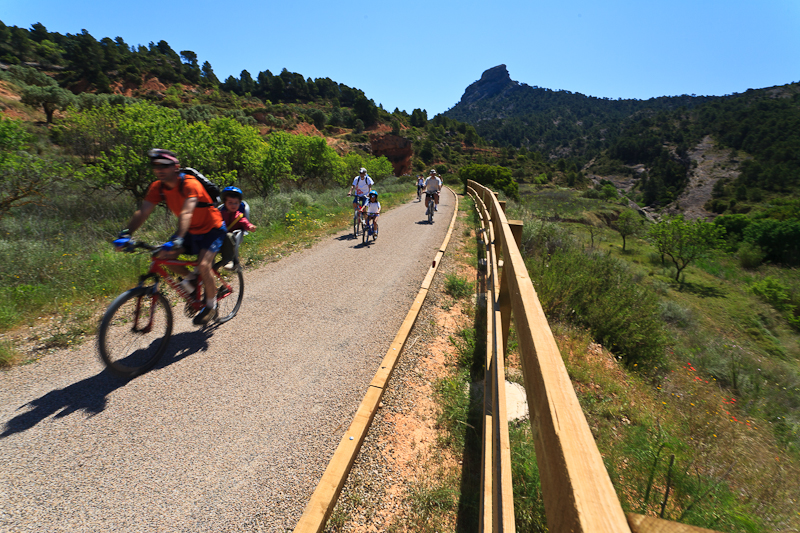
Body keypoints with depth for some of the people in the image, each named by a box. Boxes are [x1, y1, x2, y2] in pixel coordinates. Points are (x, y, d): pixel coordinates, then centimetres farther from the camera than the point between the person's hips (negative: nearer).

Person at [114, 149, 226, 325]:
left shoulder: (190, 184, -27)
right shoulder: (158, 187, -7)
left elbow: (186, 213, -41)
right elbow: (142, 211, -13)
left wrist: (176, 241, -52)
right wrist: (125, 234, -26)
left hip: (211, 229, -7)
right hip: (190, 231, 7)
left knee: (203, 265, -23)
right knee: (164, 256, -12)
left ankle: (211, 305, 0)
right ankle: (191, 277, 17)